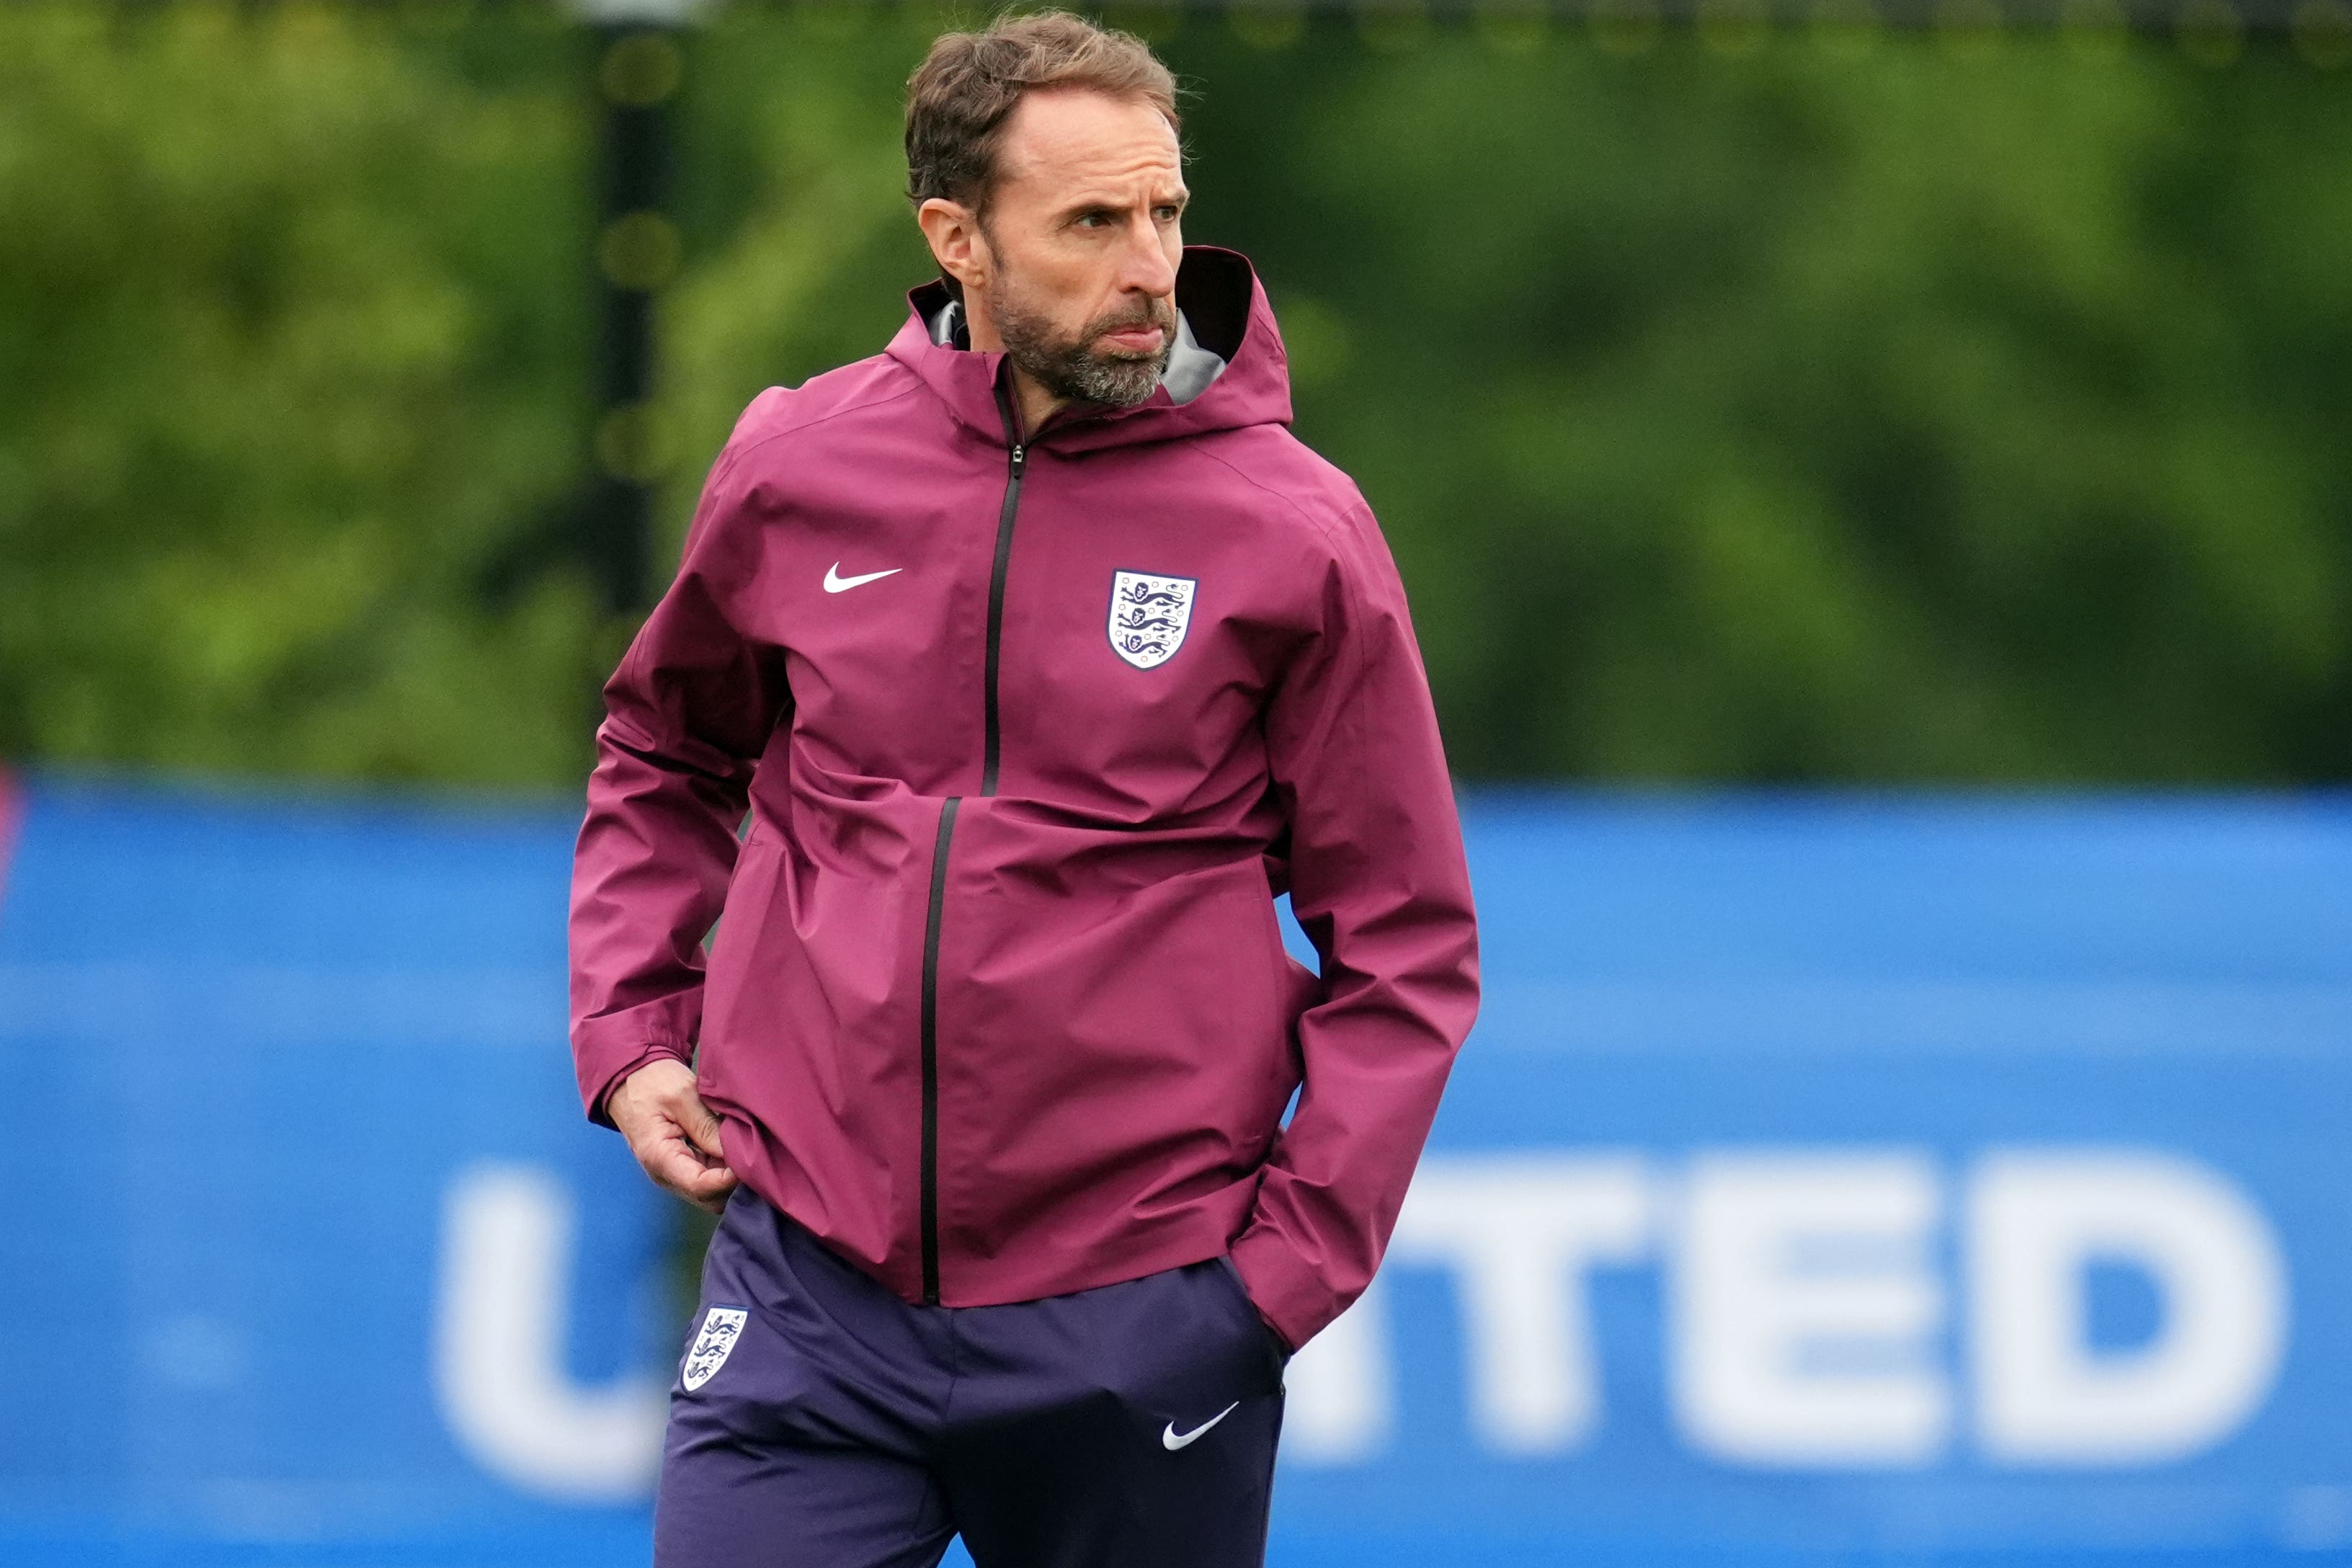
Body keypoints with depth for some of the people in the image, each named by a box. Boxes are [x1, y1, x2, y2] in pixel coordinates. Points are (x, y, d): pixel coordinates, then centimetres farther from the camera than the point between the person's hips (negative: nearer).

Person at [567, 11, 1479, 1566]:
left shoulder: (1293, 531, -3)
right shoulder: (797, 466, 3)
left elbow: (1406, 945, 2)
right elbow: (666, 755, 22)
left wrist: (1296, 1252, -6)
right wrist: (629, 1030, 10)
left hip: (1135, 1319, -1)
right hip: (811, 1291, 1)